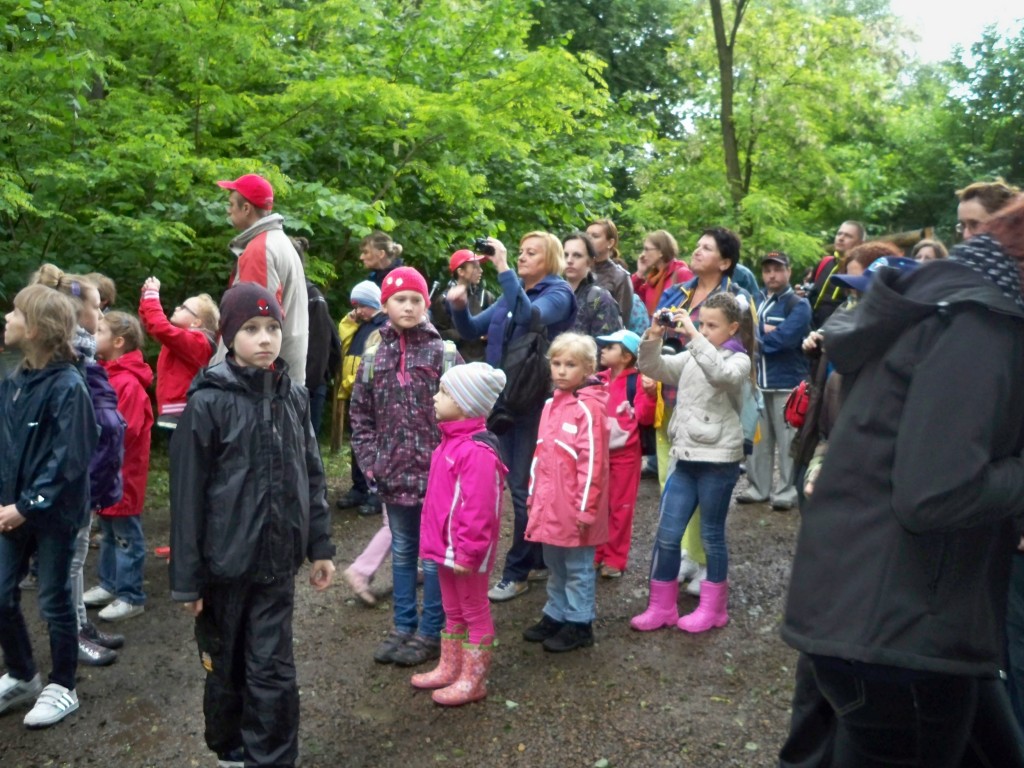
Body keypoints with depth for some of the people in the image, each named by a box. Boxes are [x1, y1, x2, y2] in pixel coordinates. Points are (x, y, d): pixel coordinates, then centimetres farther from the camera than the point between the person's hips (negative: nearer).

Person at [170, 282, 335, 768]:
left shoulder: (294, 397, 2)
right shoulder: (208, 402, -11)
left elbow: (311, 478, 9)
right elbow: (187, 496, -9)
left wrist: (320, 546, 6)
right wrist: (186, 579, -9)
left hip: (277, 564, 3)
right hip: (224, 564, -2)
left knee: (273, 671, 4)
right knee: (226, 668, 15)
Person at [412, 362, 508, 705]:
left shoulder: (477, 450, -26)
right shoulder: (450, 441, 8)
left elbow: (479, 509, -27)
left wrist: (468, 553, -24)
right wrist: (437, 542, 19)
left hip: (465, 552, -10)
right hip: (445, 547, 10)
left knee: (474, 612, 7)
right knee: (453, 611, 22)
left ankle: (472, 680, 21)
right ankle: (449, 668, 37)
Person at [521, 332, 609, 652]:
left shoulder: (589, 408, -16)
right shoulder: (551, 404, 9)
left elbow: (592, 462, -18)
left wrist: (586, 508, -18)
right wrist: (534, 494, 15)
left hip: (575, 506, -8)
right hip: (550, 503, 8)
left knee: (578, 567, 6)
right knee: (554, 564, 19)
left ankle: (579, 624, 19)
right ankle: (556, 614, 33)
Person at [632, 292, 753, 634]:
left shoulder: (739, 359, -5)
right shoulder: (691, 357, 11)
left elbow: (721, 374, -28)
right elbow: (652, 368, 5)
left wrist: (693, 336, -30)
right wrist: (654, 337, -11)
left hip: (719, 460, -5)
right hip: (686, 457, 5)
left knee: (712, 535, 6)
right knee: (666, 534, 5)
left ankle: (713, 608, 21)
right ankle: (661, 607, 16)